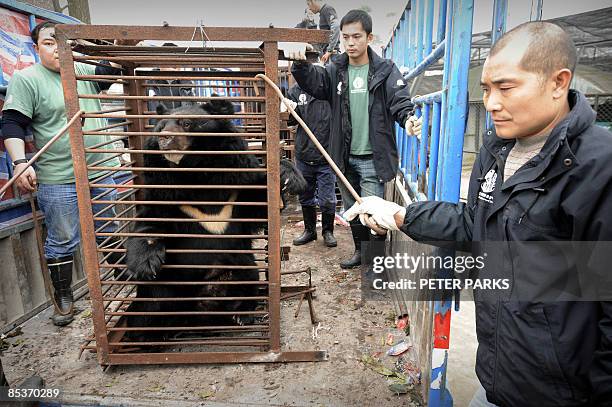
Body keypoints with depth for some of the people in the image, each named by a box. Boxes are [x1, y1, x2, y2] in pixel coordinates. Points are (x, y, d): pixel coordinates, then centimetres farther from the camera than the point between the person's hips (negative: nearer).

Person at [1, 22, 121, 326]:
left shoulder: (85, 72, 10)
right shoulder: (26, 79, -2)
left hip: (101, 171, 5)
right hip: (58, 179, -4)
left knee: (109, 233, 15)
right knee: (62, 242, 6)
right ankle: (63, 297, 23)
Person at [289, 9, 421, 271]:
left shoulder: (385, 70, -2)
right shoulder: (335, 70, 5)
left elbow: (400, 101, -10)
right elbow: (313, 82, -10)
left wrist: (408, 118, -32)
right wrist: (300, 64, -31)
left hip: (372, 158, -4)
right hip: (345, 157, 4)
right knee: (352, 210, 18)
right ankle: (360, 250, 38)